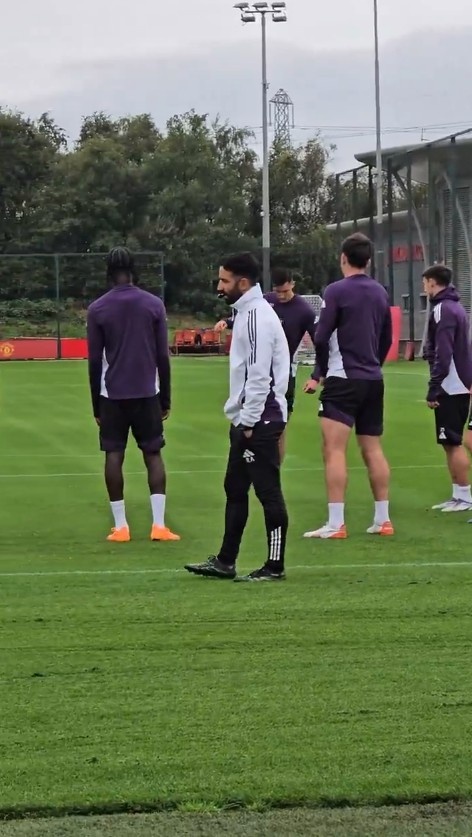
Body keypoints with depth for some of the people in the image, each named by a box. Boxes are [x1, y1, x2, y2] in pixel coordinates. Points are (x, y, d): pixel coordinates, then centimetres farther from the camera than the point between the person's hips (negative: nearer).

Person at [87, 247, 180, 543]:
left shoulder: (98, 309, -2)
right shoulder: (154, 304, 0)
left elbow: (95, 361, -1)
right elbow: (163, 356, 0)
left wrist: (96, 405, 7)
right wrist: (166, 399, 8)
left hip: (112, 394, -1)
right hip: (147, 393, 1)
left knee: (114, 456, 5)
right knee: (153, 454, 7)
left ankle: (121, 526, 3)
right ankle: (159, 525, -1)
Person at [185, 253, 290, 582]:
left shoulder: (257, 316, -16)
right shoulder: (247, 313, 16)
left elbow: (260, 375, -21)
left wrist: (249, 420, -19)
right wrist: (242, 418, 18)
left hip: (259, 419, -11)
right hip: (247, 418, 11)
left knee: (268, 491, -5)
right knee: (235, 489, 14)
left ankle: (275, 566, -1)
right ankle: (225, 561, 20)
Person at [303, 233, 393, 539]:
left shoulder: (337, 291, -10)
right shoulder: (380, 293, 7)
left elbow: (321, 338, -11)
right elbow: (387, 339, 14)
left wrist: (320, 373, 5)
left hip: (343, 379, -6)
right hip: (373, 381, 6)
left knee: (334, 450, -7)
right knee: (373, 450, 11)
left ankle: (336, 524, -13)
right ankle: (383, 519, 13)